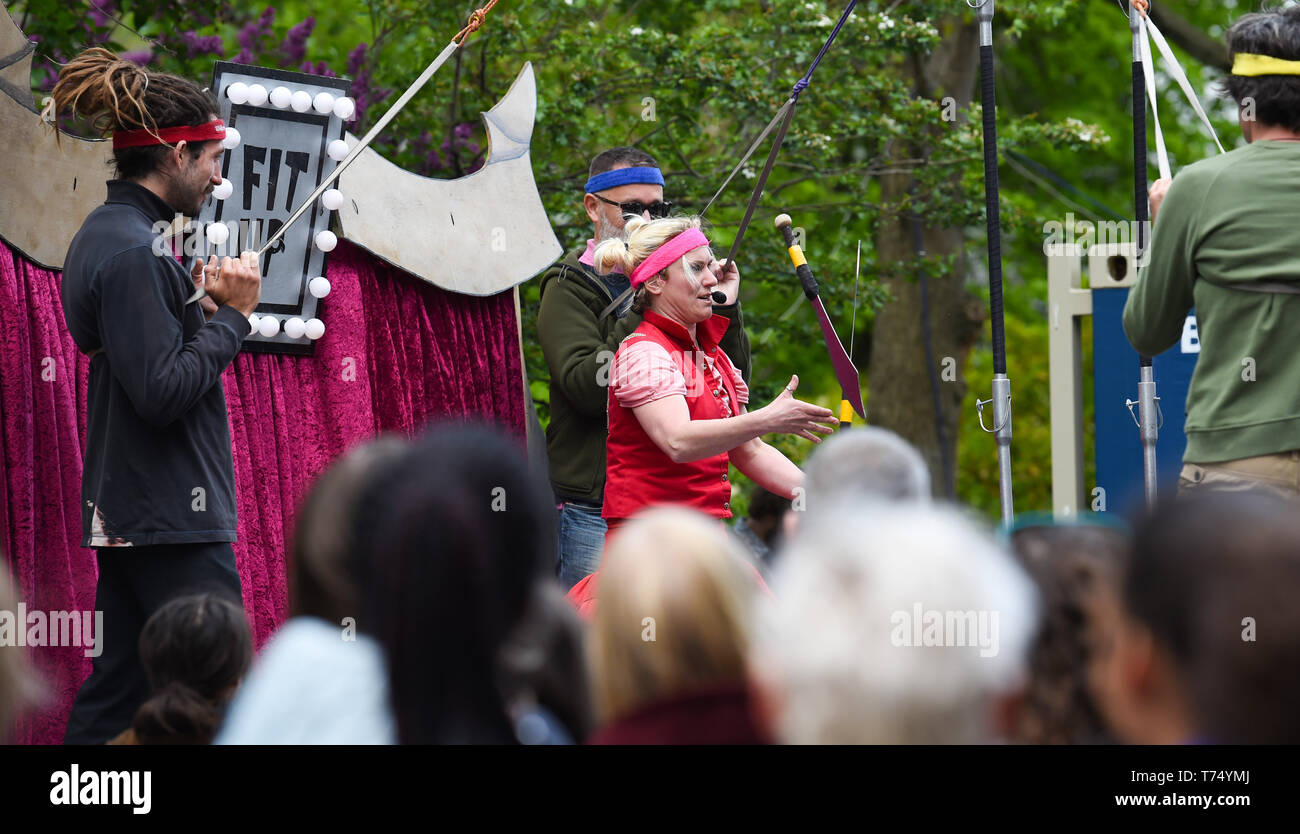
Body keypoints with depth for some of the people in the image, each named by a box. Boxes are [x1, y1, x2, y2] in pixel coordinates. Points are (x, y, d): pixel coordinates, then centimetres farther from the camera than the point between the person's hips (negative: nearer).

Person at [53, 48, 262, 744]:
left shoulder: (103, 235, 15)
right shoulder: (132, 254, -17)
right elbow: (163, 392, -23)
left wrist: (198, 299, 9)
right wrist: (231, 314, -13)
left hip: (123, 516, 10)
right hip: (173, 520, -10)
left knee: (116, 691, 10)